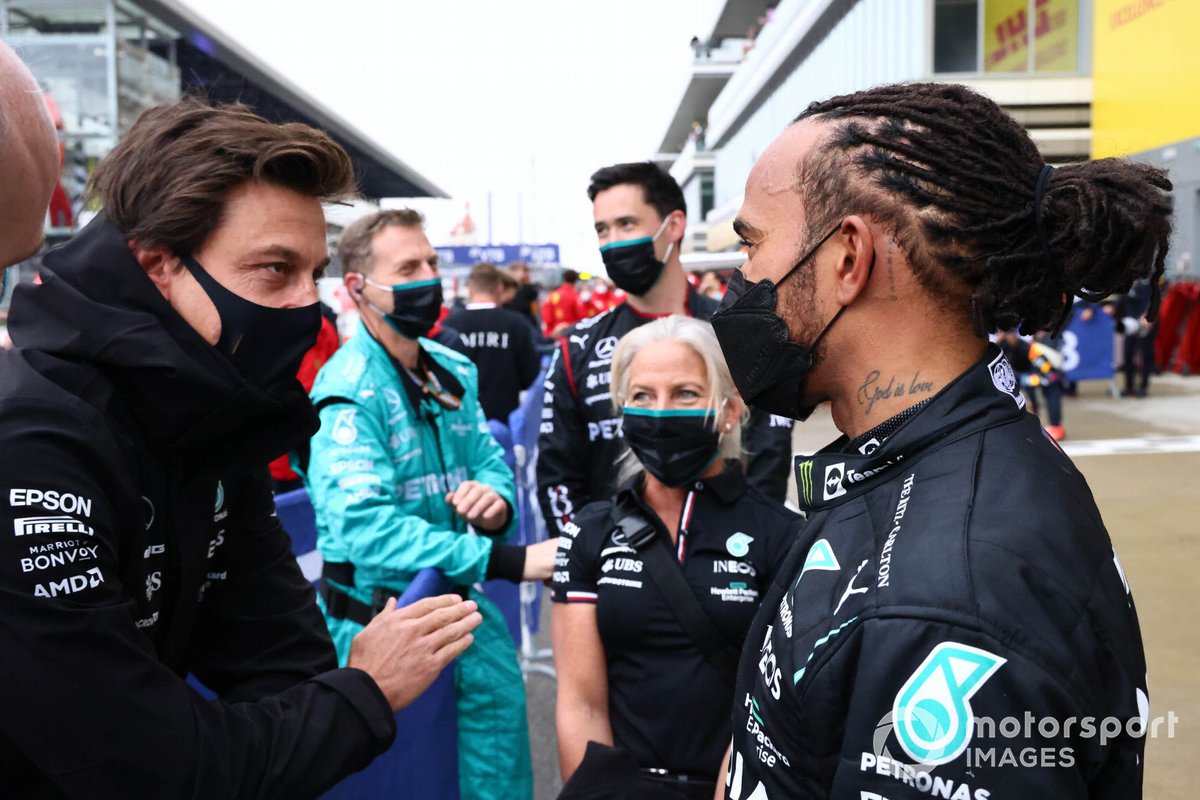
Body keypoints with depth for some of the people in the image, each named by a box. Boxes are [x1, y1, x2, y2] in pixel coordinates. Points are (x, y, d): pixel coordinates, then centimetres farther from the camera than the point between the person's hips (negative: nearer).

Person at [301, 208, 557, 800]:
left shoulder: (454, 371, 5)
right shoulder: (349, 392, -19)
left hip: (465, 605, 7)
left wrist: (495, 497, -18)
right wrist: (509, 561, -34)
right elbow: (365, 528, -30)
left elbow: (489, 458, 8)